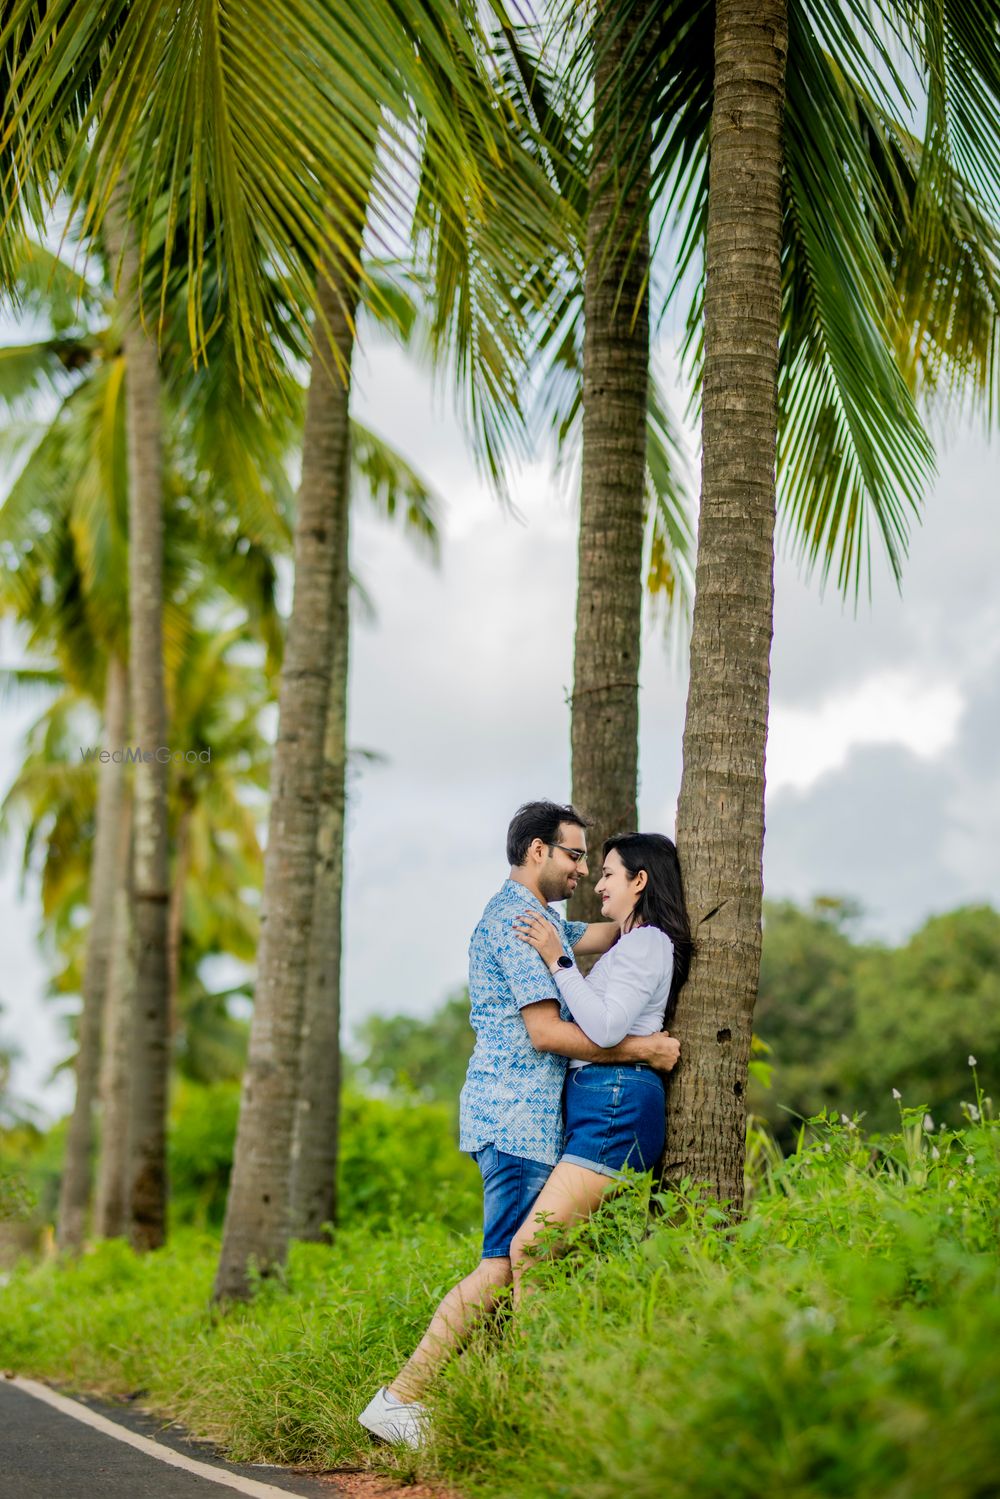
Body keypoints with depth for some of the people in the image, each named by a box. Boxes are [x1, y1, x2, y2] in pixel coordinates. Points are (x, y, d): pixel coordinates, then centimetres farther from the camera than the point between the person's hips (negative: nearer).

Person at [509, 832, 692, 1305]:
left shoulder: (647, 943, -7)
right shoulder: (633, 943, 25)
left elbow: (605, 1028, -19)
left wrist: (557, 960, -15)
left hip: (617, 1105, -10)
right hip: (603, 1105, 10)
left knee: (527, 1248, -19)